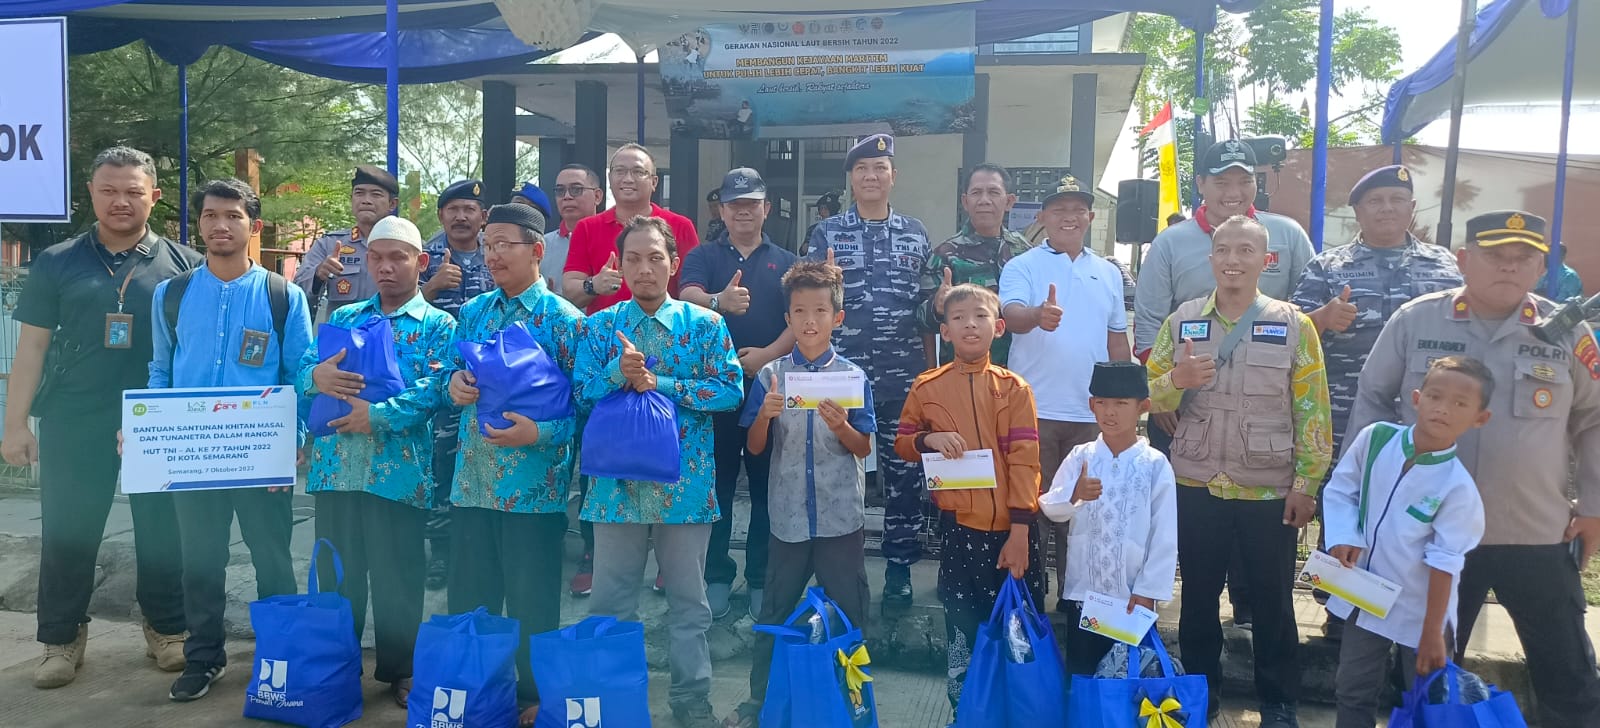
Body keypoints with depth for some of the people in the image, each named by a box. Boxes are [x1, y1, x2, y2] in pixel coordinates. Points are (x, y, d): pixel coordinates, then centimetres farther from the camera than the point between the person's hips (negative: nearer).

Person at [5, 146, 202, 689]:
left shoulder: (183, 265, 2)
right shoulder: (57, 263, 5)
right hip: (73, 424, 1)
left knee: (162, 531, 8)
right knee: (66, 534, 7)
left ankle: (167, 629, 24)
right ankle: (61, 639, 23)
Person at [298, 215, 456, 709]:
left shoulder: (438, 325, 3)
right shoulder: (343, 318, 16)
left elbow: (435, 388, -11)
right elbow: (302, 369, 9)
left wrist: (379, 415, -22)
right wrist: (315, 376, -15)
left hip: (397, 469, -4)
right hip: (335, 465, 4)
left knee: (395, 577, 5)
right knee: (335, 574, 12)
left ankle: (398, 669, 20)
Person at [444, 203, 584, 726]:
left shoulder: (563, 320, -8)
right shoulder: (473, 312, 9)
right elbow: (452, 374, 18)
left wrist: (539, 433, -24)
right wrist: (454, 384, -5)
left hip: (532, 484, -5)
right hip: (473, 480, 5)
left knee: (531, 604, 7)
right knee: (467, 598, 14)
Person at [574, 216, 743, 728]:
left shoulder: (705, 325, 0)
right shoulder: (600, 326, 4)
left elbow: (730, 391, -9)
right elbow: (581, 393, -2)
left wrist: (660, 384, -14)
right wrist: (618, 372, -21)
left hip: (685, 482, -1)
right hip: (618, 479, 1)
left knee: (688, 599, 11)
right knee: (610, 600, 10)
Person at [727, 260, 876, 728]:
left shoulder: (852, 376, -2)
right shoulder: (770, 376, 0)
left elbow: (863, 449, -2)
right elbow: (755, 447, 1)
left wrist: (839, 425, -22)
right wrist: (765, 415, -19)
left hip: (841, 517, -1)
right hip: (788, 515, 1)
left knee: (849, 616, 8)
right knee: (776, 614, 12)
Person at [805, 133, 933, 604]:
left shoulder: (915, 233, 10)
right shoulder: (827, 233, 4)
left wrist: (929, 371, 5)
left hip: (903, 376, 2)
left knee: (903, 470, 7)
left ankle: (900, 565, 19)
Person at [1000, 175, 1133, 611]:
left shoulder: (1108, 273, 13)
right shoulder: (1022, 267, -1)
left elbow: (1117, 341, 18)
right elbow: (1012, 316, -20)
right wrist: (1038, 315, -42)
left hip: (1092, 413, 4)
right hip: (1035, 410, -4)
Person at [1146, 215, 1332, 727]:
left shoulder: (1294, 326, -3)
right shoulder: (1181, 321, 3)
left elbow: (1312, 411, -3)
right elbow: (1151, 398, 3)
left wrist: (1306, 484, -6)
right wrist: (1177, 380, -18)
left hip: (1271, 491, -2)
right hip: (1195, 487, 2)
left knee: (1272, 603, 10)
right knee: (1198, 598, 13)